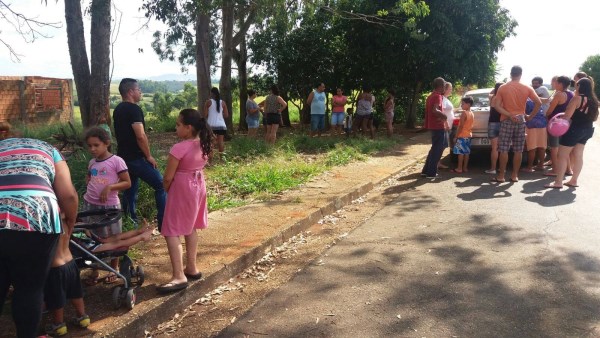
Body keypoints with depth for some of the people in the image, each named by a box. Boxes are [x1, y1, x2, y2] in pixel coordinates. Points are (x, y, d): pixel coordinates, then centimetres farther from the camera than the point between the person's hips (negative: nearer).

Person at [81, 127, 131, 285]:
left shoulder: (116, 161, -10)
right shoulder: (91, 163, 6)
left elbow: (127, 183, -9)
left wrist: (110, 187, -21)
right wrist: (89, 191, 3)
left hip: (109, 206, -5)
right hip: (90, 205, 5)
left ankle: (114, 269, 28)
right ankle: (94, 271, 25)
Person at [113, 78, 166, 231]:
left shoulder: (118, 110, 13)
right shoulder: (134, 109, -16)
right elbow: (140, 136, -24)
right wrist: (149, 156, -13)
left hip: (123, 157, 10)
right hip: (136, 158, -10)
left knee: (130, 189, 17)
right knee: (161, 185, -4)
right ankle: (164, 223, -5)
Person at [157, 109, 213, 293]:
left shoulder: (179, 148, -23)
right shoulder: (203, 145, 0)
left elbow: (168, 177, -19)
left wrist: (166, 190, 3)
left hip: (182, 190, -8)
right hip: (198, 186, 8)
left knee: (171, 232, -4)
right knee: (190, 229, 19)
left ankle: (179, 276, -7)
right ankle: (191, 268, 28)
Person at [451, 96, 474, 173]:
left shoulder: (464, 113, -15)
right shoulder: (472, 114, 10)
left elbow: (460, 126, -18)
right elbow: (471, 126, 14)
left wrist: (456, 136, -14)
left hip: (462, 135, -8)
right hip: (468, 135, 8)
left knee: (460, 152, -5)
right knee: (466, 152, 9)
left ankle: (459, 168, -4)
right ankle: (465, 168, 13)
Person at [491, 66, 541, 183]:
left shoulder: (502, 88, -2)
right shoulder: (527, 88, 1)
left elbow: (496, 106, -10)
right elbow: (538, 103, -4)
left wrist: (509, 115, -11)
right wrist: (530, 116, 3)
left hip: (506, 121, -2)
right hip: (521, 121, 2)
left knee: (504, 150, 2)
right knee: (518, 150, 7)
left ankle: (501, 176, 3)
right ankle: (515, 175, 10)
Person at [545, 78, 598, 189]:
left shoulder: (577, 98, -15)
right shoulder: (593, 100, 9)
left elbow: (567, 115, -19)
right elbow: (595, 117, 17)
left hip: (574, 129, -8)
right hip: (587, 130, 8)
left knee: (562, 155, -3)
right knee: (578, 156, 12)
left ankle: (558, 182, -5)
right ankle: (574, 180, 16)